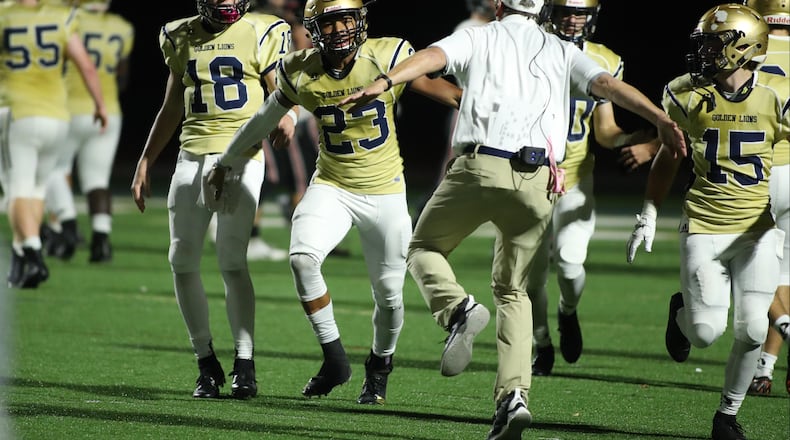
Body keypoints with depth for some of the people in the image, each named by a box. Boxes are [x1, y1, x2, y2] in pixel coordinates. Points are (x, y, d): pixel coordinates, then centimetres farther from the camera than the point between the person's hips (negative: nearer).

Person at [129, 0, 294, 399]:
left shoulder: (261, 34, 0)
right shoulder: (181, 37, 13)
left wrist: (286, 116, -25)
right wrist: (144, 164, 18)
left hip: (240, 158, -4)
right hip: (192, 157, 4)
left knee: (232, 261, -12)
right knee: (183, 261, 0)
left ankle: (244, 364, -5)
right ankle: (206, 363, 10)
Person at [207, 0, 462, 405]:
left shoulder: (386, 57, -16)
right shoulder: (302, 73, -7)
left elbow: (434, 88, -7)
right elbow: (265, 119, 9)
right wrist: (225, 162, 19)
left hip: (385, 191, -1)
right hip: (331, 186, 1)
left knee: (389, 293, 4)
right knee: (303, 258, -24)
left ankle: (379, 367, 34)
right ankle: (334, 357, -7)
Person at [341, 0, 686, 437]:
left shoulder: (479, 38, 13)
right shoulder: (563, 53, 21)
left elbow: (433, 56, -7)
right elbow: (608, 85, 6)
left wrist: (384, 82, -21)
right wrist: (662, 121, -3)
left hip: (481, 167, -3)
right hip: (538, 182, 3)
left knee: (425, 249, 20)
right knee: (512, 290, 17)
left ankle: (458, 308, -12)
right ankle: (513, 395, 0)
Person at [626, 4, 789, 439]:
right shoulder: (686, 94, -4)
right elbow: (668, 159, 10)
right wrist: (648, 216, 8)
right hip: (703, 227, 0)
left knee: (751, 329, -9)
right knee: (706, 331, -8)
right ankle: (681, 311, 31)